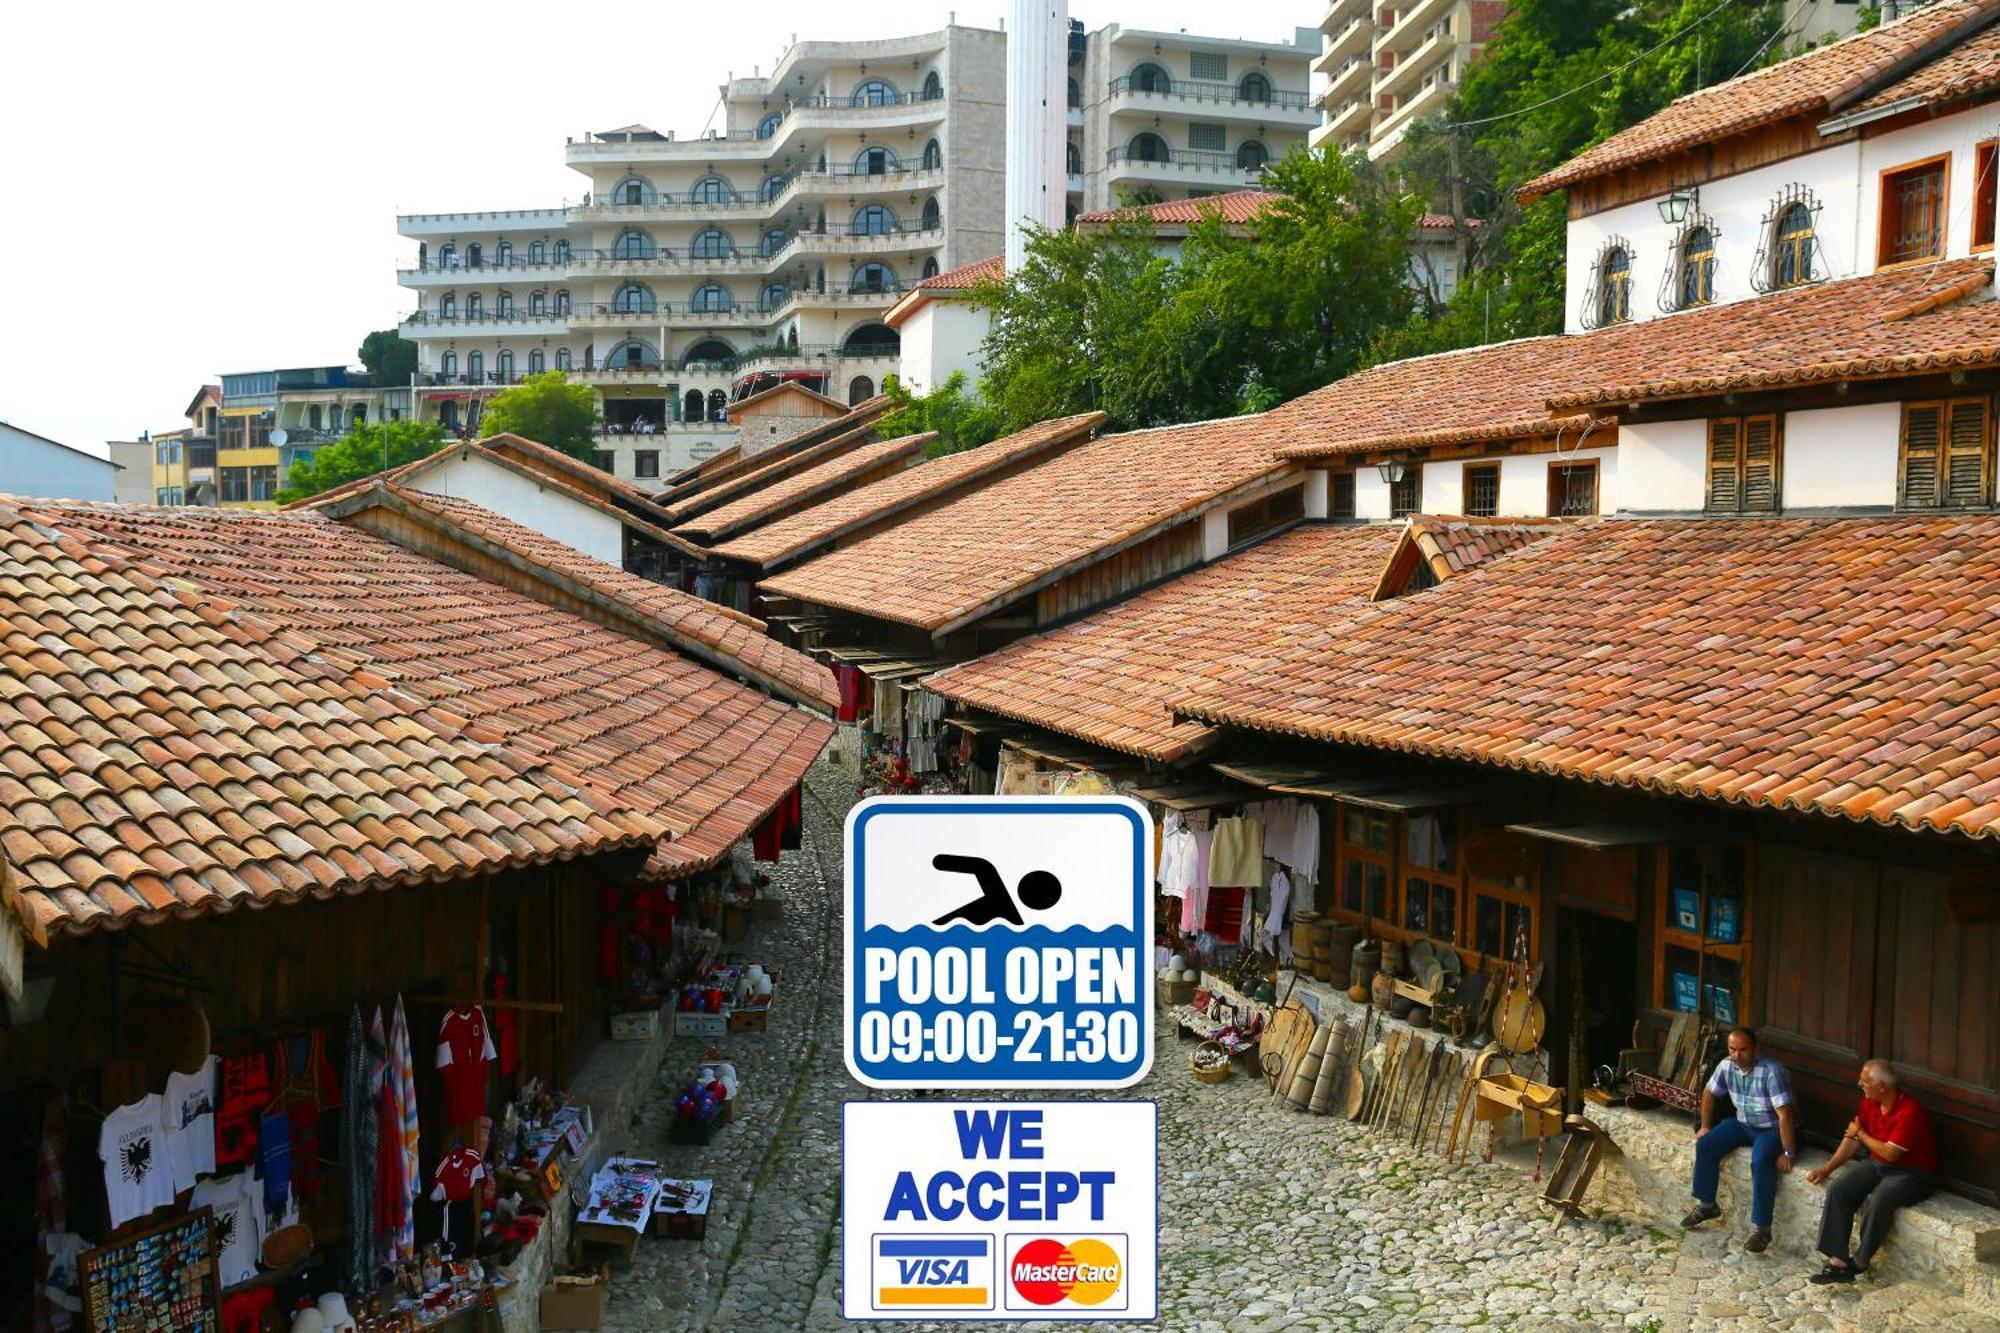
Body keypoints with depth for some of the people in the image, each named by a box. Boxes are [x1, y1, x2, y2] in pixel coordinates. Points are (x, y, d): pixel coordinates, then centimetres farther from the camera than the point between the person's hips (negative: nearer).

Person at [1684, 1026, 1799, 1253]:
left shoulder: (1771, 1071, -29)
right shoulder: (1727, 1066, -8)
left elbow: (1785, 1115, -29)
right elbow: (1709, 1093, 11)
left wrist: (1788, 1153, -30)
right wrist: (1706, 1126, 10)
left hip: (1773, 1129, -6)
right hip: (1743, 1124, 7)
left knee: (1761, 1161, -34)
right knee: (1705, 1145, -10)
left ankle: (1762, 1229, -24)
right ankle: (1706, 1205, 8)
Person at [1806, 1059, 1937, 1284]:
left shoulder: (1910, 1111, -25)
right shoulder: (1870, 1102, 1)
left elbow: (1890, 1153, -24)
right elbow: (1853, 1138, 8)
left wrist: (1860, 1134, -8)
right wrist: (1827, 1169, 2)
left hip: (1911, 1172, -7)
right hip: (1876, 1164, 7)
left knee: (1877, 1201, -33)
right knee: (1838, 1191, -15)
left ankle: (1859, 1262, -14)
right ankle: (1838, 1261, -17)